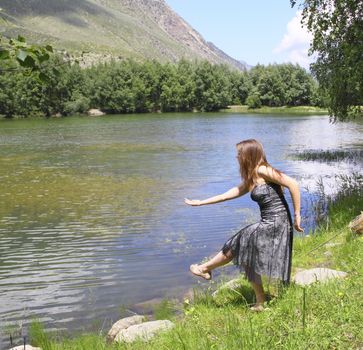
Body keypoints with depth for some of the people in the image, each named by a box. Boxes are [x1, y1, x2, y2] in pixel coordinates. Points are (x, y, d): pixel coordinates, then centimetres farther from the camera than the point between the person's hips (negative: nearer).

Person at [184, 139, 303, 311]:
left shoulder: (262, 171, -13)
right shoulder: (250, 179, 14)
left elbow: (293, 184, -20)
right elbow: (229, 194, 21)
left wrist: (297, 215, -17)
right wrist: (200, 202, 23)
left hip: (275, 223, -9)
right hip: (268, 224, 9)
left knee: (238, 244, 4)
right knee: (248, 258, 15)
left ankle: (206, 268, 23)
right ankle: (260, 302, 24)